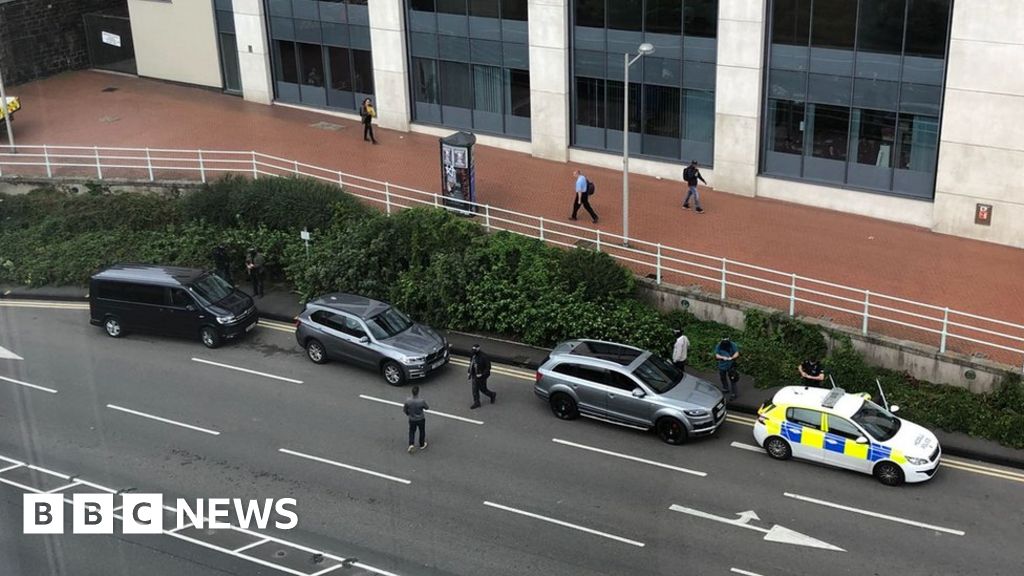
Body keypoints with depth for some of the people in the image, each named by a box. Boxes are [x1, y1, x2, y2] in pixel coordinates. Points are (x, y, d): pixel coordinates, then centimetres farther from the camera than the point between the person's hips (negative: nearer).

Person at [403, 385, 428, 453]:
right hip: (421, 419, -1)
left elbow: (404, 409, -8)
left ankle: (411, 444, 11)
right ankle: (422, 445, 38)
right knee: (422, 432, 22)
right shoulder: (421, 401, -31)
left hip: (412, 419, 1)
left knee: (412, 432, 24)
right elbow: (427, 408, -11)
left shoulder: (408, 400, -24)